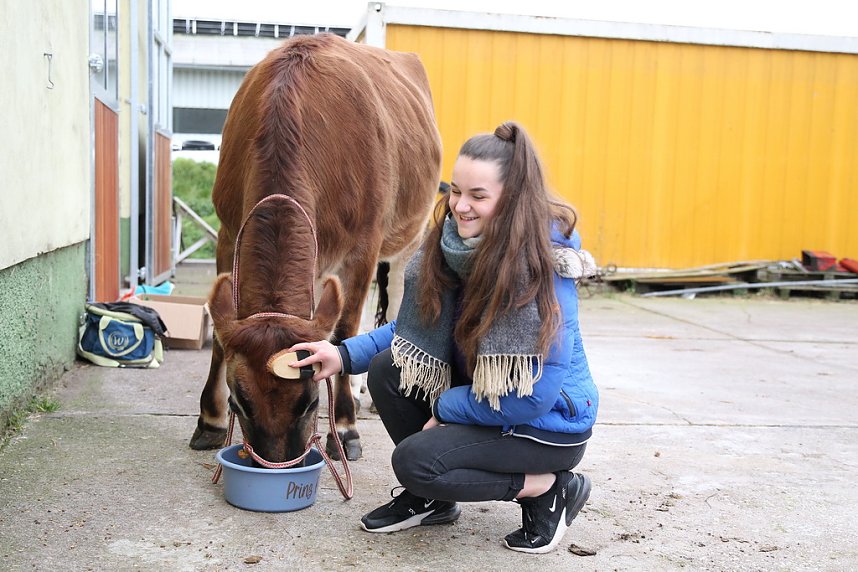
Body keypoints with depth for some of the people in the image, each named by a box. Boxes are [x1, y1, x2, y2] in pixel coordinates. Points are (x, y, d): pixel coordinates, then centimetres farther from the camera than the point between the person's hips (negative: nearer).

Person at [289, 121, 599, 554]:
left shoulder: (543, 267, -28)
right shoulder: (454, 245, -7)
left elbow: (532, 398, -27)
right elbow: (417, 326, 5)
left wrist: (445, 407, -16)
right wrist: (346, 355, -8)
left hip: (551, 425, -7)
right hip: (480, 396, 8)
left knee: (414, 461, -20)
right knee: (387, 370, -7)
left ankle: (549, 489, -3)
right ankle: (430, 500, 11)